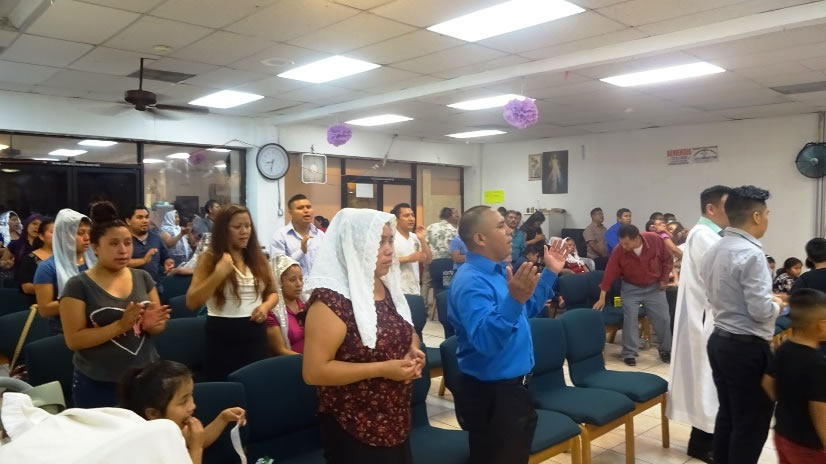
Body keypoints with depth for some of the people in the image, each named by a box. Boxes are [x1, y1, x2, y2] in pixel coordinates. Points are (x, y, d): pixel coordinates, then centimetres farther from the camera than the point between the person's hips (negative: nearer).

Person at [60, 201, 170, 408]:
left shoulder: (143, 278, 4)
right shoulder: (78, 286, -8)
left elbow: (159, 326, 10)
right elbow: (74, 340, -12)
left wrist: (152, 324, -13)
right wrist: (121, 325, -23)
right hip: (98, 385, -3)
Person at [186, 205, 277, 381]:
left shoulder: (258, 257, 8)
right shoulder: (209, 259, -3)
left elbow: (273, 292, 17)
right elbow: (192, 303, -10)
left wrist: (266, 306, -5)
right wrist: (218, 274, -21)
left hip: (256, 335, 4)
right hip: (223, 337, -3)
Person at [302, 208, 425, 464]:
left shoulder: (388, 288, 4)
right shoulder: (331, 299, -20)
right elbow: (314, 371, -23)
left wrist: (413, 350, -3)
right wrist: (381, 369, -25)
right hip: (354, 432, -7)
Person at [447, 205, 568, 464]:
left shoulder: (498, 271, 6)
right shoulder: (471, 282, -25)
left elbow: (528, 310, 21)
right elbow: (485, 341, -37)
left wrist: (550, 273, 15)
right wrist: (514, 300, -47)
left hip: (513, 385, 10)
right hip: (490, 394, -10)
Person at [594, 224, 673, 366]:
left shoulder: (655, 240, -23)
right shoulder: (618, 251, -23)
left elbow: (667, 259, -5)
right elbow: (610, 273, -17)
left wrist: (664, 279, -5)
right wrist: (602, 297, -16)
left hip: (654, 287, 1)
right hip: (631, 288, -1)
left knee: (663, 318, 5)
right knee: (630, 319, -7)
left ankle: (666, 350, 23)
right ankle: (629, 353, 3)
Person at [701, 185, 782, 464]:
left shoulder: (714, 250, 7)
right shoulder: (751, 253, -20)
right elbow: (761, 311, -21)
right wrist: (777, 305, 0)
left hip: (720, 341, 9)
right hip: (747, 348, -8)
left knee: (727, 415, 18)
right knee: (751, 424, 4)